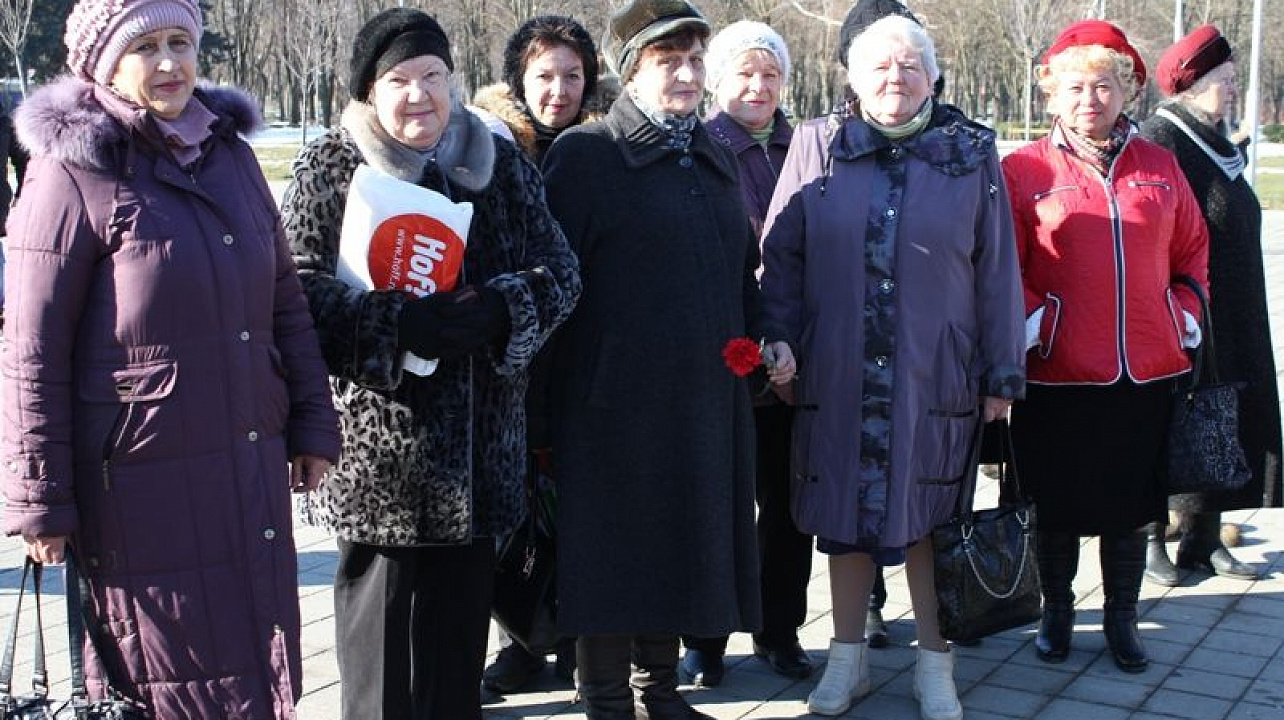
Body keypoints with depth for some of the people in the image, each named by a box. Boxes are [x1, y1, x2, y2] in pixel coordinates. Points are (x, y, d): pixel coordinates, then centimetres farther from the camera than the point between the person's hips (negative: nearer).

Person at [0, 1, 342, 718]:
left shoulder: (230, 153, 9)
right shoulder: (74, 171, -8)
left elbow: (286, 301, 15)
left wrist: (313, 426, 12)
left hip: (250, 471, 6)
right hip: (139, 483, -6)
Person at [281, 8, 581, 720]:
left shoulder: (500, 164, 9)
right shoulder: (327, 170, -1)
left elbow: (559, 270, 6)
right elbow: (297, 290, -10)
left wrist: (496, 310, -15)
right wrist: (402, 324, -23)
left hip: (478, 445, 3)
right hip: (376, 443, -3)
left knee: (462, 618, 12)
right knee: (381, 623, 4)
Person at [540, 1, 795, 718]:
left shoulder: (716, 156, 14)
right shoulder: (584, 154, -6)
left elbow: (741, 269, 23)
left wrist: (766, 337, 8)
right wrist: (548, 406, -12)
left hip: (710, 394, 6)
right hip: (616, 399, -6)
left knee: (683, 545, 14)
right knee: (616, 550, 3)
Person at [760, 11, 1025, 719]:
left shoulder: (971, 153, 3)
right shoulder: (817, 145, 3)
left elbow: (996, 270, 3)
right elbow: (781, 256, 5)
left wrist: (1002, 373, 2)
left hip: (935, 379, -1)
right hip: (837, 376, 1)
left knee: (929, 518, 7)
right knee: (843, 514, 10)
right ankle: (848, 657, 26)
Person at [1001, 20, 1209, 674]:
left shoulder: (1159, 166, 8)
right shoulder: (1024, 170, -3)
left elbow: (1192, 250, 16)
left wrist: (1184, 316, 7)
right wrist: (1033, 322, -13)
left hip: (1146, 373, 3)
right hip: (1059, 375, -3)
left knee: (1131, 503, 13)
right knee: (1058, 505, 10)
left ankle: (1121, 618, 30)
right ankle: (1056, 610, 30)